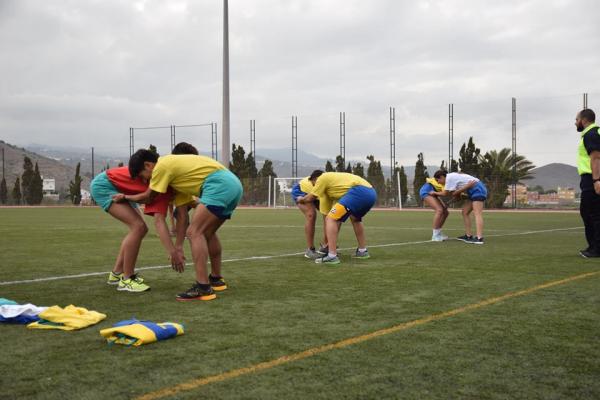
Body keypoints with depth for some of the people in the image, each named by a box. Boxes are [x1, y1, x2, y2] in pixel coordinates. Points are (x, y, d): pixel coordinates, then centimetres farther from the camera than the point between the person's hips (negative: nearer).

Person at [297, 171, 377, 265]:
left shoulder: (322, 178, 13)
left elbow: (309, 198, 17)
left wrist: (301, 199, 42)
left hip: (359, 192, -9)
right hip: (371, 193, 9)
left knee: (331, 219, -6)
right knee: (355, 218, 36)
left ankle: (332, 256, -12)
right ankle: (362, 251, 40)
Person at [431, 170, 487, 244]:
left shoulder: (449, 178, -11)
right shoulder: (453, 177, 18)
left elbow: (445, 193, -6)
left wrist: (435, 193, 8)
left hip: (478, 189, -10)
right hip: (473, 192, 10)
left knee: (477, 214, -19)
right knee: (465, 212, 11)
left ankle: (479, 238, -29)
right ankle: (468, 235, 10)